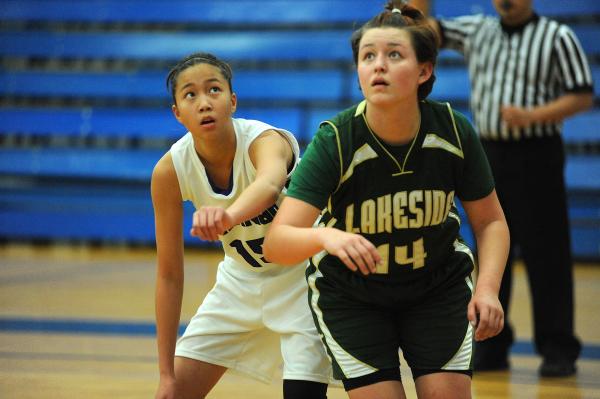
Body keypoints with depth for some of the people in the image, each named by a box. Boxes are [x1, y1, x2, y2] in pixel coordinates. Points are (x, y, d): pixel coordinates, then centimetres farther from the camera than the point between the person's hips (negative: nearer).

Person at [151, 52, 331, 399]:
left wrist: (229, 214, -80)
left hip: (301, 277, -4)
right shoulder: (170, 171, -19)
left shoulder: (266, 140, -31)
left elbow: (270, 185, -58)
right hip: (242, 277, 4)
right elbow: (169, 274, -12)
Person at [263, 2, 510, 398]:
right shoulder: (334, 141, -26)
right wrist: (324, 236, -56)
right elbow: (276, 242, -35)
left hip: (440, 286, 2)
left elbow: (490, 221, -3)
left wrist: (488, 287, -20)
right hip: (349, 297, -2)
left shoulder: (454, 131, -18)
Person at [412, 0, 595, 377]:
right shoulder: (476, 31, 11)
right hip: (489, 154, 5)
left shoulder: (558, 37, -2)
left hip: (536, 158, -4)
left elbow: (583, 96, -6)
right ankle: (491, 347, 15)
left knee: (546, 255, -4)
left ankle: (558, 350, 2)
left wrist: (532, 116, -18)